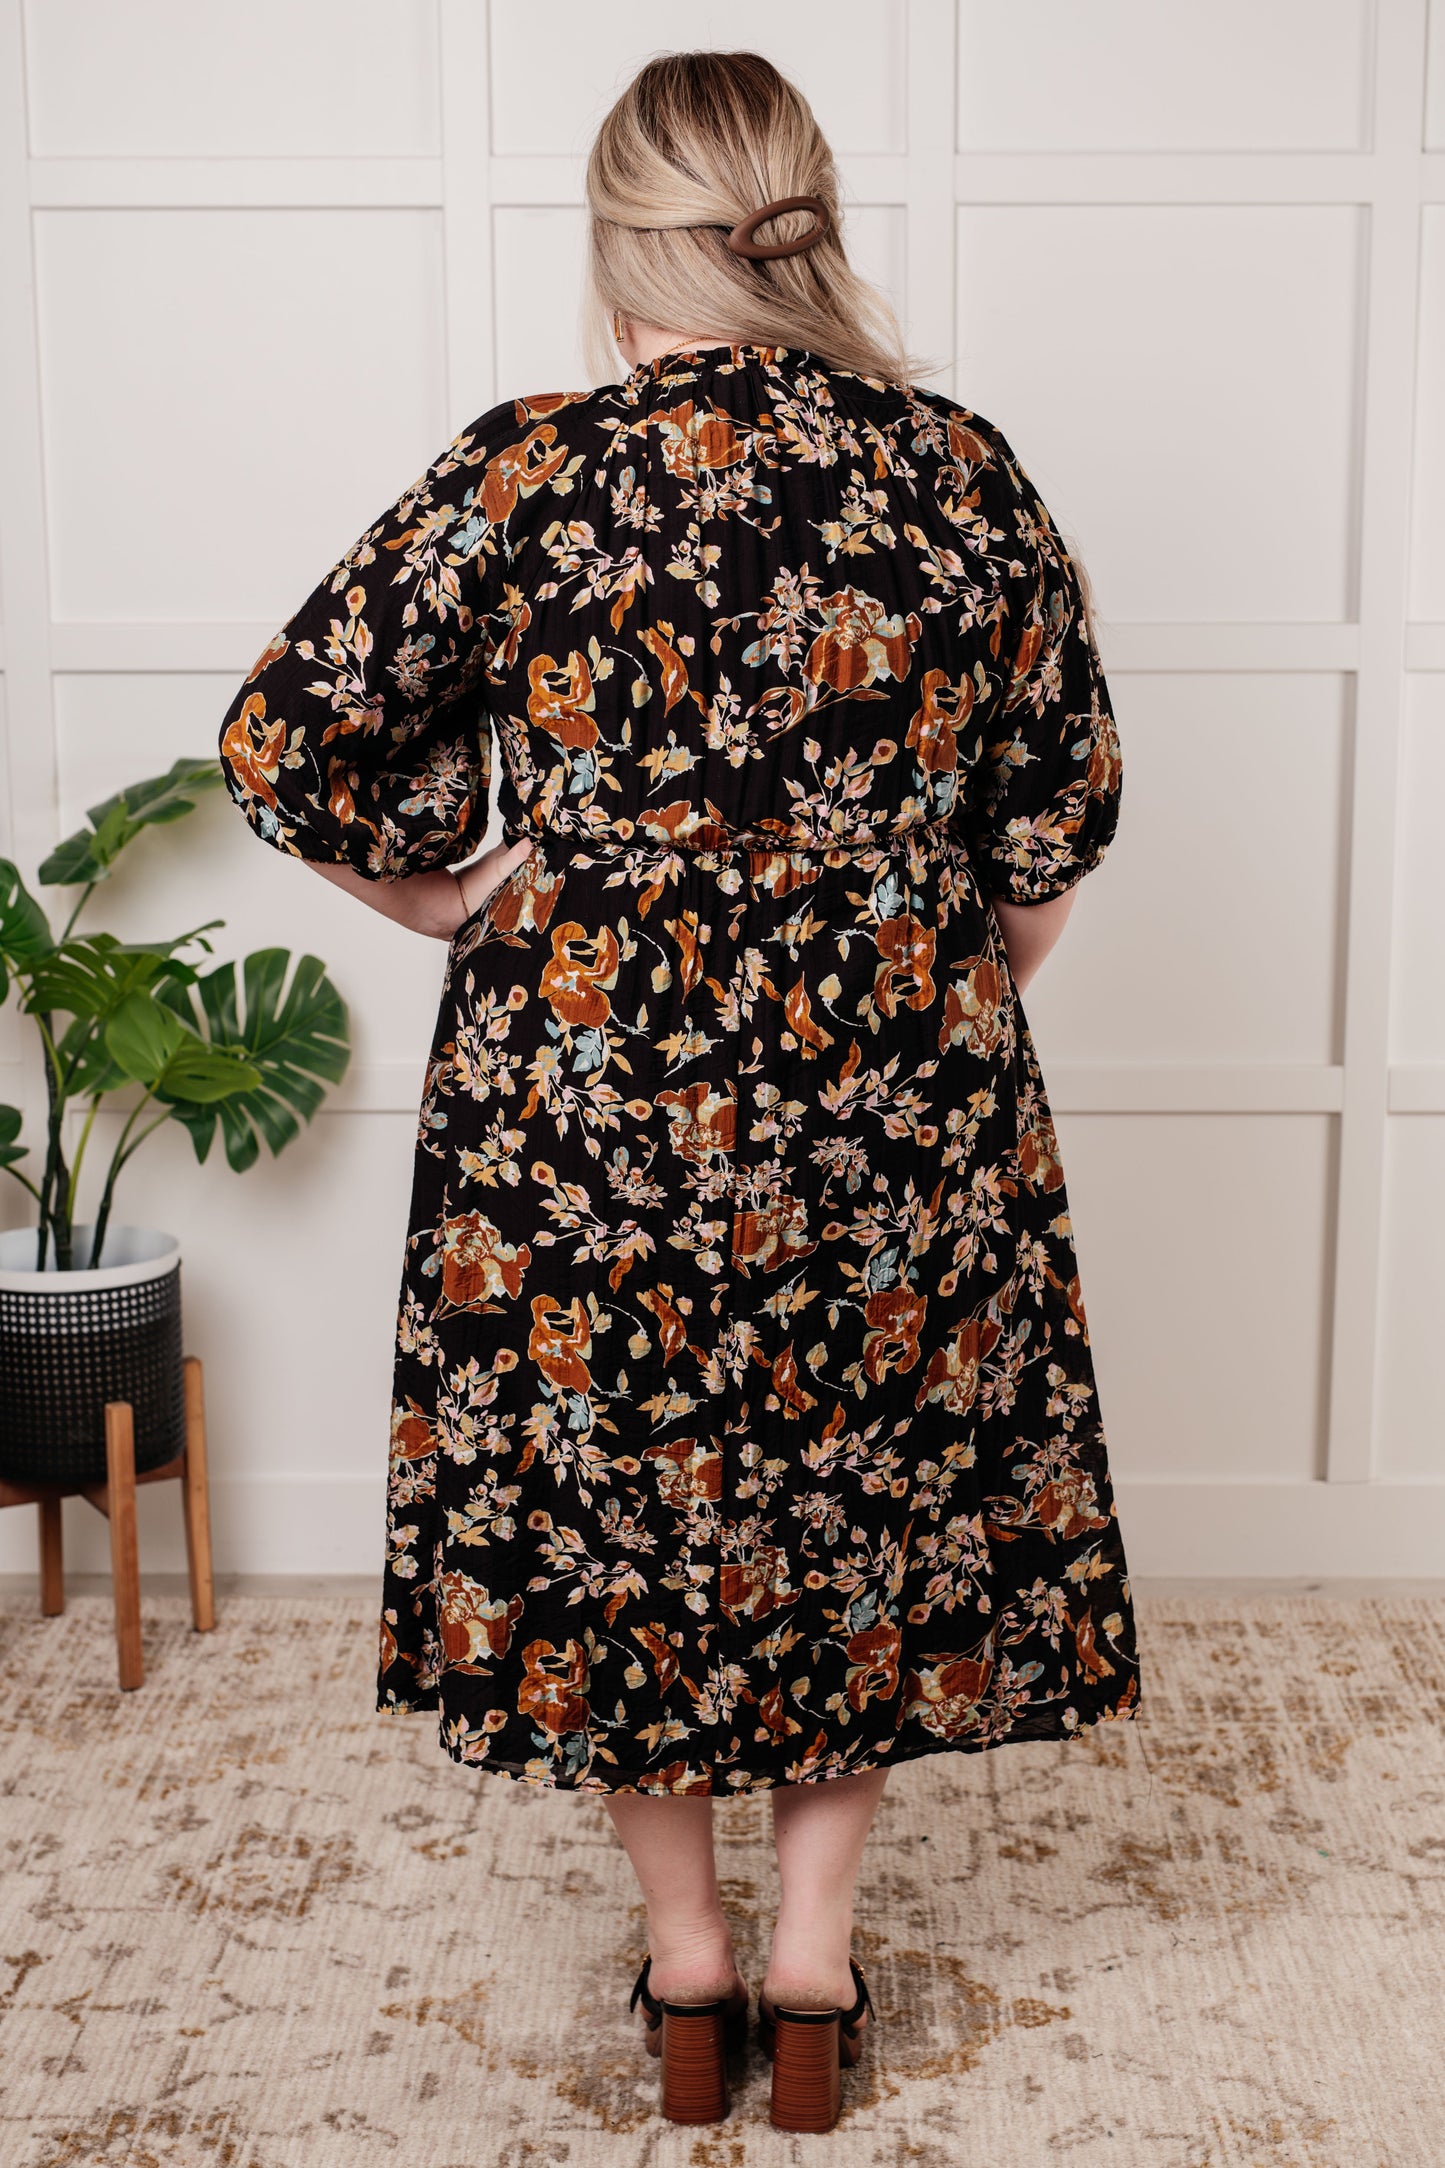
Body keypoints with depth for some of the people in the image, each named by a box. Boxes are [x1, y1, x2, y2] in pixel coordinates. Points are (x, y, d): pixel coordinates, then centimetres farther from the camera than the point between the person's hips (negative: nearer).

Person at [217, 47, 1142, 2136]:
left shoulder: (523, 474, -9)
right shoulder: (967, 472, -3)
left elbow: (284, 735, -8)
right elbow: (1061, 811, 2)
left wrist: (443, 890, 6)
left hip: (584, 1089, -1)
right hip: (896, 1100, 2)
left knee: (606, 1493, 16)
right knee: (874, 1491, 17)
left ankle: (683, 1959, 31)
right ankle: (813, 1961, 29)